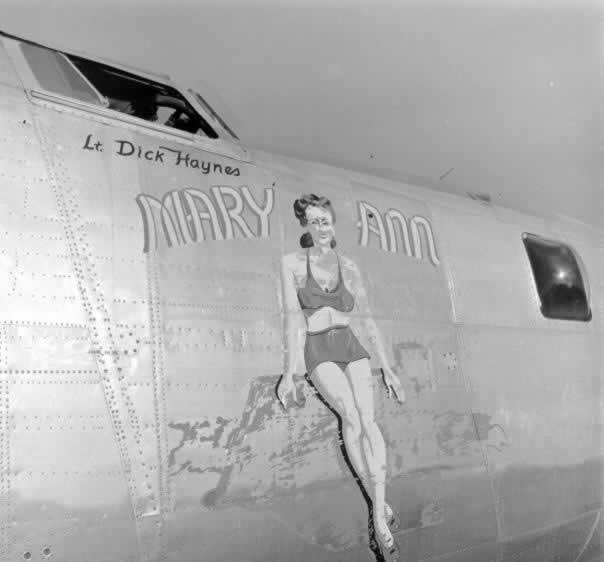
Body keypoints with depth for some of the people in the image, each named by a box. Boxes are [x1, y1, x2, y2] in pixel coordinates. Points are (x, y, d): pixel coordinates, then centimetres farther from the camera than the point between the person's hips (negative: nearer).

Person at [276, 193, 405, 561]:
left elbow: (368, 319, 9)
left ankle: (378, 515, -22)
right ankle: (382, 507, -21)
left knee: (368, 418, -21)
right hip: (319, 352, -2)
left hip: (353, 348, 2)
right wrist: (289, 372, -10)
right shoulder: (292, 263, 1)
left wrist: (388, 367, 7)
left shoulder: (349, 266, 8)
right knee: (350, 414, -26)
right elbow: (293, 317, -5)